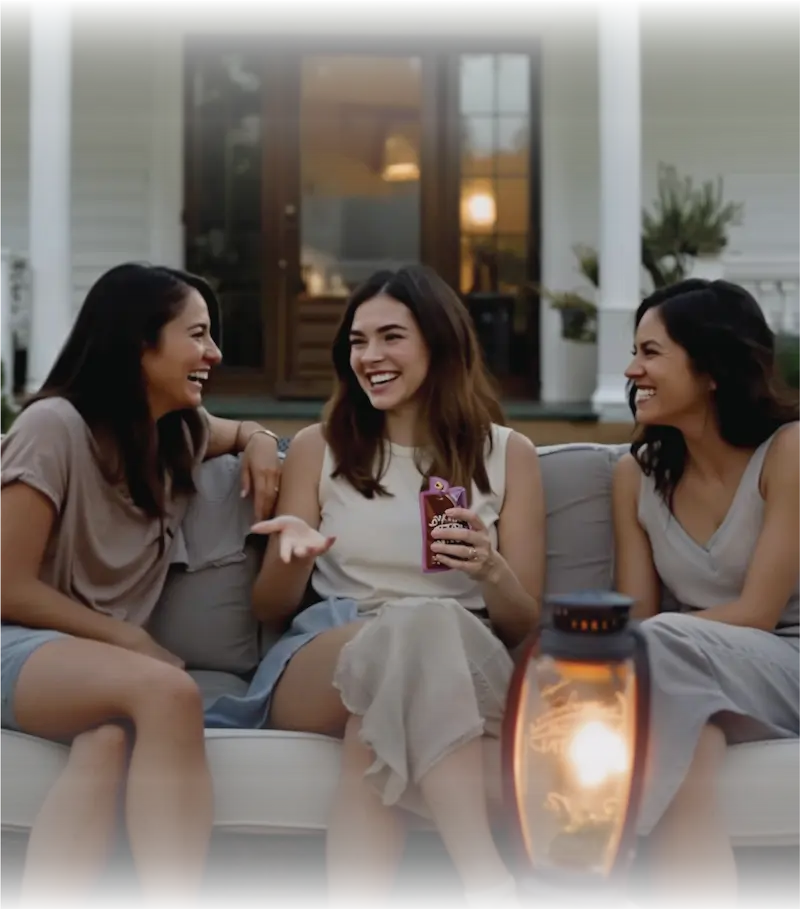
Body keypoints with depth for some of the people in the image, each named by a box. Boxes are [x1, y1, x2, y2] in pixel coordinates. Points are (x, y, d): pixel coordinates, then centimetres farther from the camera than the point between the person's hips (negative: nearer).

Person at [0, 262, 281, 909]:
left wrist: (258, 442, 11)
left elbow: (239, 431, 35)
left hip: (104, 664, 5)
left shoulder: (180, 434, 11)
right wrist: (137, 644, -10)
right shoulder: (55, 425, -11)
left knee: (113, 739, -35)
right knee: (170, 693, -36)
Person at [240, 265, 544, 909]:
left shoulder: (508, 454, 9)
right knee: (420, 621, -37)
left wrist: (491, 571, -16)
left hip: (461, 665, 0)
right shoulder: (318, 448, 12)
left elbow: (525, 627, 8)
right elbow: (271, 610, 13)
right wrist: (294, 557, -11)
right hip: (319, 664, 1)